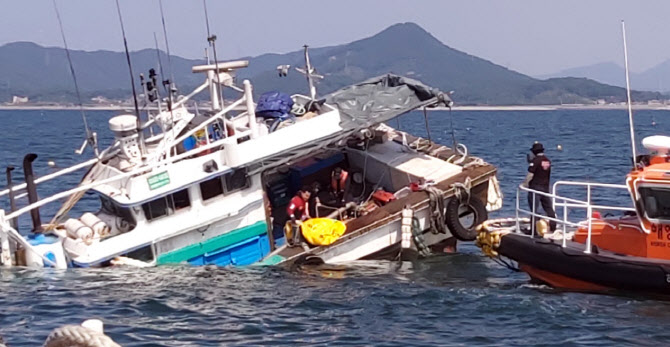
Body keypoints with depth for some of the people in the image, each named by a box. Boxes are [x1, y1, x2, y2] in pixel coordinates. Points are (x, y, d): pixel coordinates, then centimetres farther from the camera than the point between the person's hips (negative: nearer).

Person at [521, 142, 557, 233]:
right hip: (546, 187, 7)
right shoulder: (548, 161, 9)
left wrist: (524, 184, -3)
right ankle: (553, 226, 18)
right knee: (548, 208, 14)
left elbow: (530, 175, -15)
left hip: (535, 187, -7)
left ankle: (533, 228, -5)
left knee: (534, 208, -4)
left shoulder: (535, 160, -13)